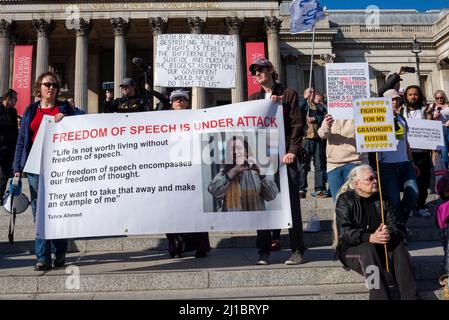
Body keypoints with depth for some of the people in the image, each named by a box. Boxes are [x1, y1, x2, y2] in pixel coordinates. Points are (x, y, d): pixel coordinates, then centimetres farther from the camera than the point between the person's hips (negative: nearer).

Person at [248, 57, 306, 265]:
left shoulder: (288, 94, 7)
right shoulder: (254, 98, 18)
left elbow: (297, 124, 0)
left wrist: (292, 151, -10)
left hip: (285, 156, -3)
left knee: (291, 203, -2)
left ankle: (297, 250, 5)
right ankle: (263, 251, 10)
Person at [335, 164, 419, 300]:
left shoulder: (382, 199, 8)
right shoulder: (345, 200, -6)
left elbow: (395, 226, -1)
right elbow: (344, 232, -19)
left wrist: (389, 234, -27)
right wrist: (370, 238, -35)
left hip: (379, 246, 4)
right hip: (351, 248, -4)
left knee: (398, 245, -24)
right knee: (368, 248, -34)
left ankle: (411, 296, -29)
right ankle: (381, 296, -41)